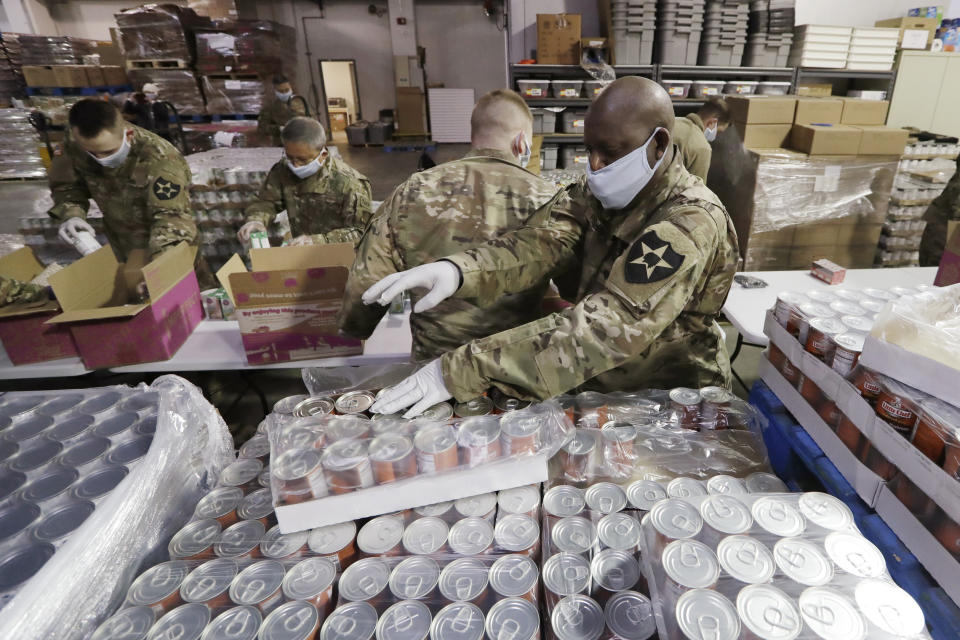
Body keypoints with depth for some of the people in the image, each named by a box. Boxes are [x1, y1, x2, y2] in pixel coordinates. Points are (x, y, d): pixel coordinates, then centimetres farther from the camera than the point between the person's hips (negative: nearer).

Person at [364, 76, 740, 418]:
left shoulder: (690, 225, -24)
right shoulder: (602, 193, -1)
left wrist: (464, 369, -40)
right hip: (593, 387, 5)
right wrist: (458, 270, -35)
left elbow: (609, 327, -34)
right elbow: (551, 241, -16)